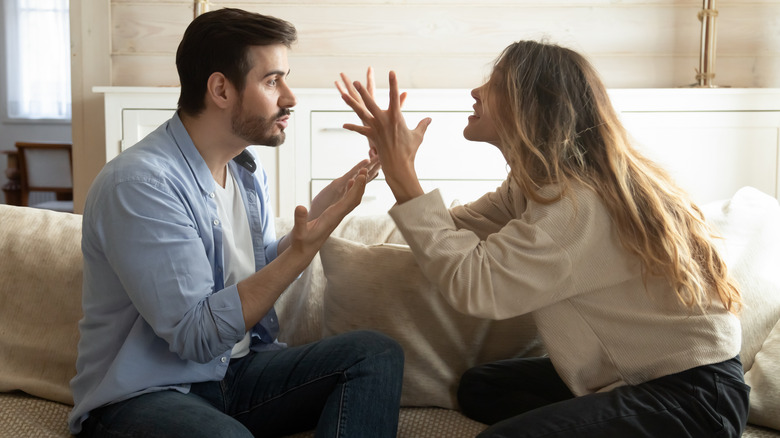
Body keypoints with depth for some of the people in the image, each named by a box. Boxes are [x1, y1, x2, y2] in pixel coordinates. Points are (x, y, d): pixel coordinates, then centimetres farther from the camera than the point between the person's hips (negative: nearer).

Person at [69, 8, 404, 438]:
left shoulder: (247, 170, 8)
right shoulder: (138, 183, -19)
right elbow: (196, 335, -22)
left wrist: (315, 218, -1)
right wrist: (302, 248, -25)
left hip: (236, 371, 8)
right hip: (141, 397, -8)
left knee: (376, 352, -12)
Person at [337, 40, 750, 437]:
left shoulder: (583, 204, -27)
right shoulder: (536, 183, 4)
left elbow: (471, 284, -32)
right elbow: (454, 229, 4)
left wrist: (401, 175, -25)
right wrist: (393, 158, -1)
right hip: (635, 371, 9)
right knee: (479, 386, 7)